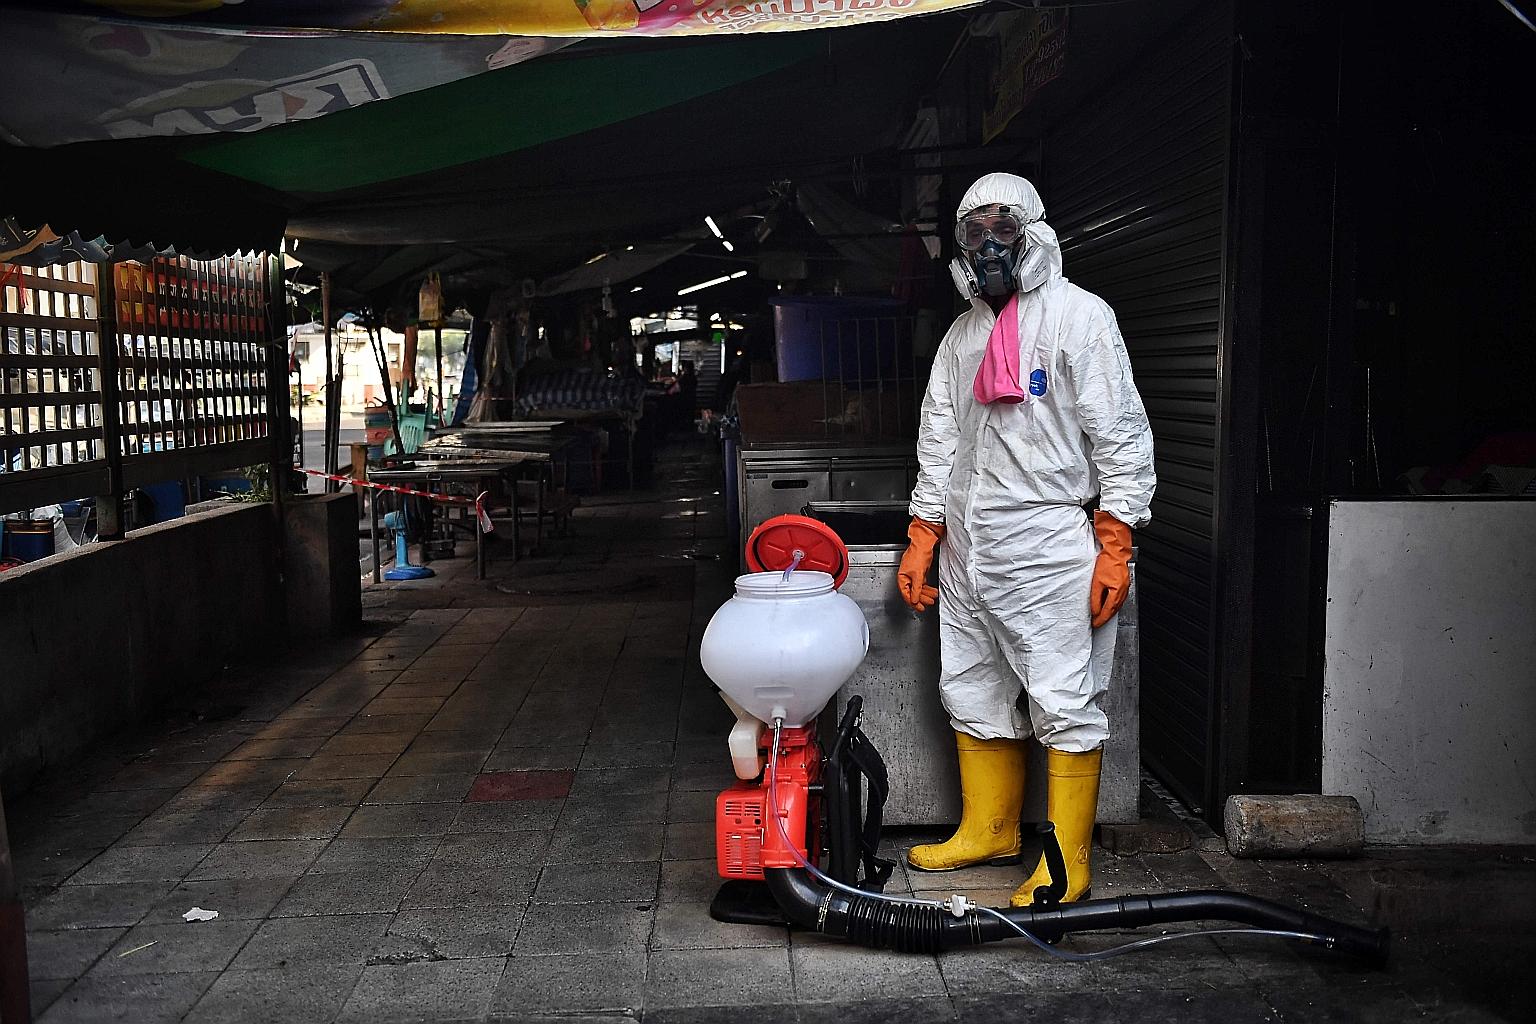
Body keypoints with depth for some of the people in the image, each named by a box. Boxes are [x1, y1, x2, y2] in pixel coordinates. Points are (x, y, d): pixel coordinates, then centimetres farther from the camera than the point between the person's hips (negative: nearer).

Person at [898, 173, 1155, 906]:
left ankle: (1067, 865, 5)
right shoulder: (962, 335, 18)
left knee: (1065, 704, -4)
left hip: (1049, 546, -7)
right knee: (972, 696, 13)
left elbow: (1121, 436, -7)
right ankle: (990, 831, 29)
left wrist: (1115, 547, -13)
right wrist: (921, 540, 13)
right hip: (968, 551, 7)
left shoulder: (1079, 315, -2)